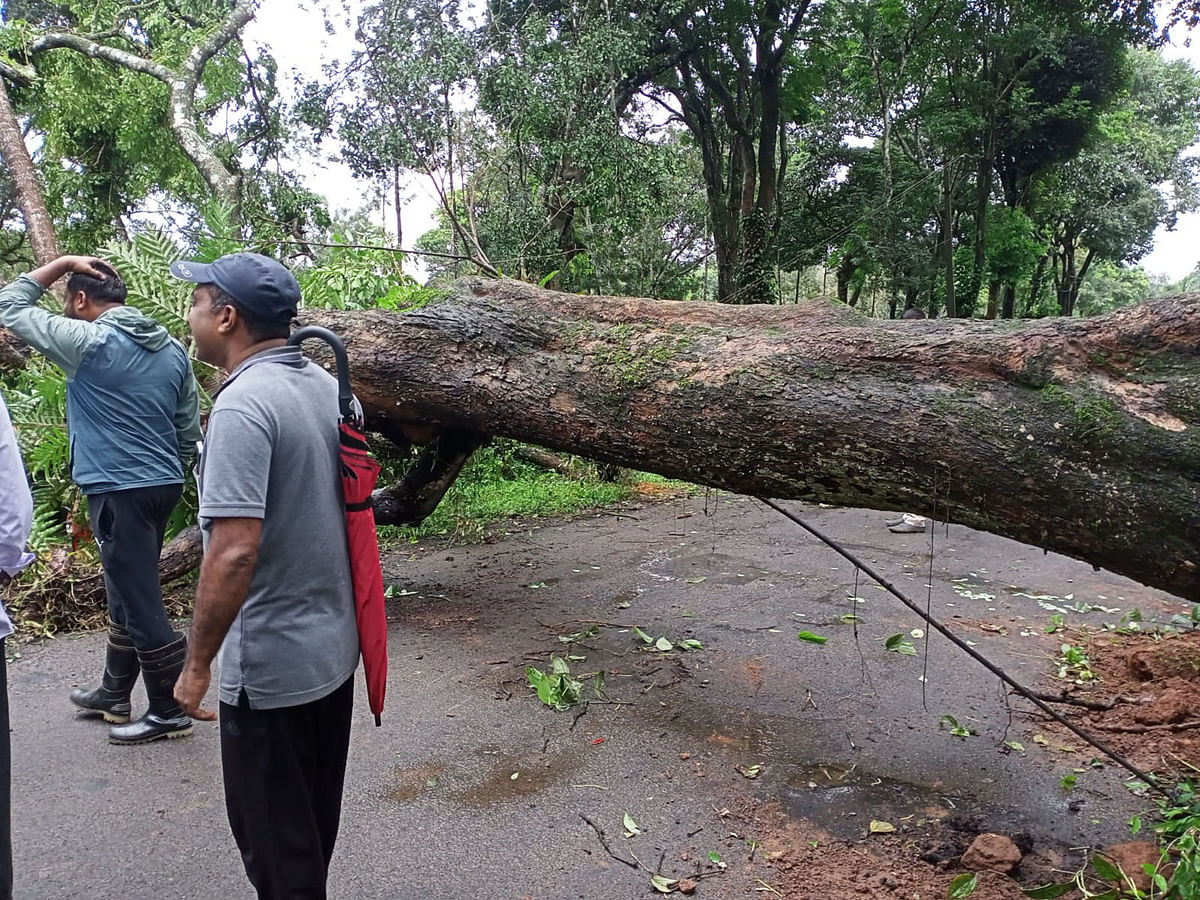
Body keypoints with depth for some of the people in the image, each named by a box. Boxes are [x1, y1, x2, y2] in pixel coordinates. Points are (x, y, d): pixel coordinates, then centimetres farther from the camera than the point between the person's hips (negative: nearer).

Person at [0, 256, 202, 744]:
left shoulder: (87, 341, -12)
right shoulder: (172, 349, 9)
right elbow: (189, 430, 12)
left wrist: (62, 263, 4)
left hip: (119, 492, -8)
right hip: (161, 486, 8)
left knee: (140, 601, 0)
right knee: (127, 594, 20)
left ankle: (169, 711, 9)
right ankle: (113, 695, 34)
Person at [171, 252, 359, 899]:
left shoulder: (243, 405, -22)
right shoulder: (330, 388, 4)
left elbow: (234, 552, -27)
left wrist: (196, 664, -16)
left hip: (270, 665, -8)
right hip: (335, 646, 9)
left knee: (272, 834, 11)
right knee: (315, 816, 24)